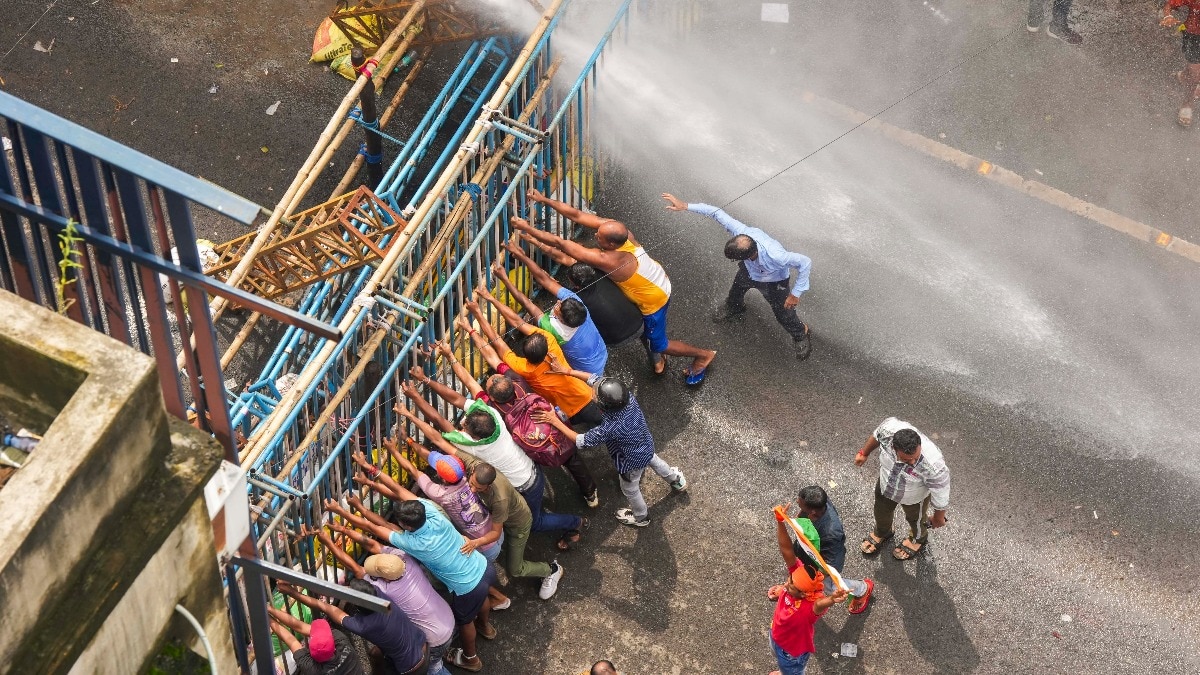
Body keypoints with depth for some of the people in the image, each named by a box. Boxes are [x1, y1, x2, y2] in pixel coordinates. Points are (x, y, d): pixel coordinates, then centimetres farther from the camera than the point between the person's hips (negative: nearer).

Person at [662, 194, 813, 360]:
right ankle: (734, 309, 68)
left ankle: (801, 335, 48)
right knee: (736, 290, 31)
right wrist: (685, 206, -33)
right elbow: (717, 212, -30)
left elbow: (805, 263, -37)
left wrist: (796, 294, -29)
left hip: (773, 282, -4)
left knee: (784, 315, 14)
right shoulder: (741, 232, -42)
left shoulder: (776, 256, -51)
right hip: (748, 271, 4)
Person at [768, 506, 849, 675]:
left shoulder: (811, 605, -47)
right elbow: (786, 549, -36)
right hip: (776, 637, 7)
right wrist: (780, 521, -49)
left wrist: (832, 600, -94)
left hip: (793, 651, -6)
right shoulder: (798, 572, -30)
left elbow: (820, 604, -71)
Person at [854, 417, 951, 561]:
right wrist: (864, 453, 6)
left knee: (915, 519, 31)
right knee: (882, 511, 34)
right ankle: (881, 532, 69)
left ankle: (918, 539, 66)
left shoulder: (933, 466, -49)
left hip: (914, 499, -3)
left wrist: (938, 518, -8)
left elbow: (941, 496, -27)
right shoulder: (889, 428, -41)